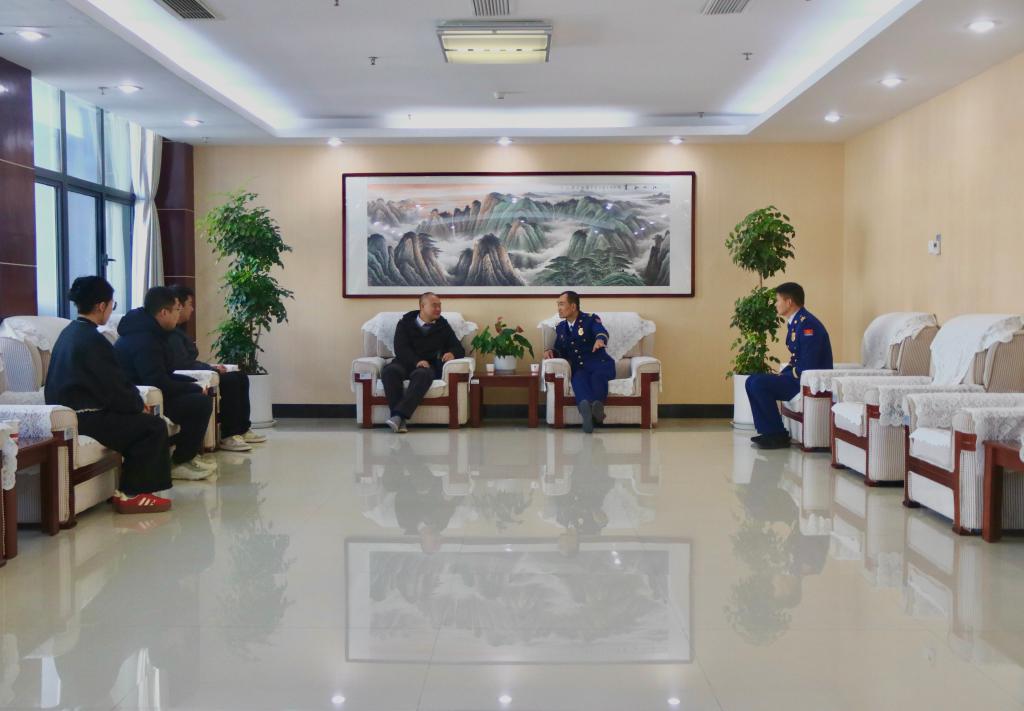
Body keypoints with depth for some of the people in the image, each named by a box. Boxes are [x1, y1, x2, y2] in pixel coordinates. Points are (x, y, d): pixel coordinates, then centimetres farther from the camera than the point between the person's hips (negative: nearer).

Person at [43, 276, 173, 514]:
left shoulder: (70, 332, 13)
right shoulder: (92, 339, -17)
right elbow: (114, 386, -17)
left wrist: (134, 401, 11)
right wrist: (138, 404, 1)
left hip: (66, 411, 10)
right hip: (83, 417, -10)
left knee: (139, 422, 21)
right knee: (154, 426, -7)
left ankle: (127, 487, 20)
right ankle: (131, 494, -3)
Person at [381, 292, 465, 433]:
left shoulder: (443, 325, 18)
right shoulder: (405, 323, 12)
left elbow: (459, 349, 16)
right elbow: (400, 349, -2)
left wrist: (452, 354, -11)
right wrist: (417, 361, -22)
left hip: (429, 366, 0)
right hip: (406, 363, 0)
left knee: (422, 374, -37)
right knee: (389, 371, -34)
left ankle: (399, 415, -47)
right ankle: (400, 420, -42)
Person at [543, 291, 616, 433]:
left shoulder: (591, 319, 6)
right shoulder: (560, 327, 22)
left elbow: (601, 332, -15)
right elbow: (561, 351, 23)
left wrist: (600, 339, -41)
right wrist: (550, 351, -2)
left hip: (599, 365, -2)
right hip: (579, 369, 2)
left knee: (597, 376, -39)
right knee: (578, 379, -36)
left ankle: (597, 405, -65)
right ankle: (587, 406, -65)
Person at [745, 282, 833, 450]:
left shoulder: (806, 324, -19)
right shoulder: (795, 323, 13)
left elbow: (808, 367, -24)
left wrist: (783, 376, -13)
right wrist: (780, 375, 3)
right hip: (798, 377, 10)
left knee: (759, 383, -20)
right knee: (752, 381, 6)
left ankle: (779, 435, -10)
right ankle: (768, 432, 7)